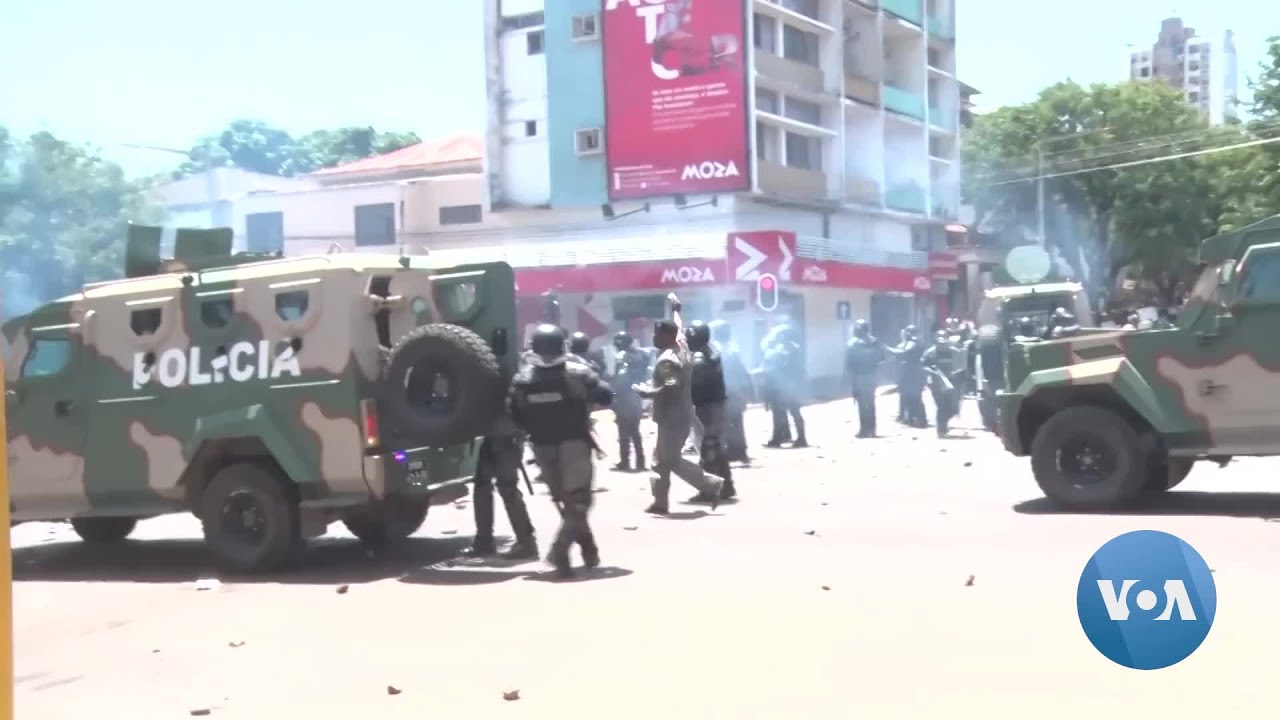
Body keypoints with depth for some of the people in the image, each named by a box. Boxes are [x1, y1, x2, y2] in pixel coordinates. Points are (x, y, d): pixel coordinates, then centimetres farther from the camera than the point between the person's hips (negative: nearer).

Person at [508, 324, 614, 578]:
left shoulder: (522, 378, -2)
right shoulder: (578, 373, -9)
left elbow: (514, 414, -1)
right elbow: (605, 396, -11)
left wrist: (535, 429, 13)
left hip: (543, 447, 3)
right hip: (574, 444, -3)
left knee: (567, 501, 17)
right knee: (578, 500, 1)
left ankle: (588, 548, 22)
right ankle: (560, 550, -18)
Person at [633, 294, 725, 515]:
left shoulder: (667, 359, -20)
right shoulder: (681, 346, 7)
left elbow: (671, 388, -31)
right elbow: (679, 328, 27)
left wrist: (647, 392, -18)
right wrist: (675, 309, 43)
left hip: (672, 417, -10)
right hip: (680, 415, 10)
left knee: (671, 460, -5)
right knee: (662, 458, 13)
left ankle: (710, 484, -4)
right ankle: (660, 502, 15)